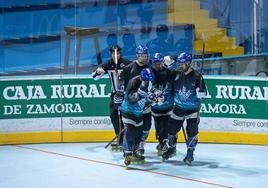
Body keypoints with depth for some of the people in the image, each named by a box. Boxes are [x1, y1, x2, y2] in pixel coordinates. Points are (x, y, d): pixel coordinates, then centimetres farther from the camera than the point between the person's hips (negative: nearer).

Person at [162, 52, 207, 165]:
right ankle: (171, 148, 34)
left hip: (192, 108, -4)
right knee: (172, 128, 9)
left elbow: (203, 92, -12)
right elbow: (171, 88, 13)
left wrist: (200, 93, -32)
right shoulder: (176, 74, -4)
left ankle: (190, 154, 4)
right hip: (178, 107, 4)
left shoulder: (196, 76, -15)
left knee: (192, 131, -9)